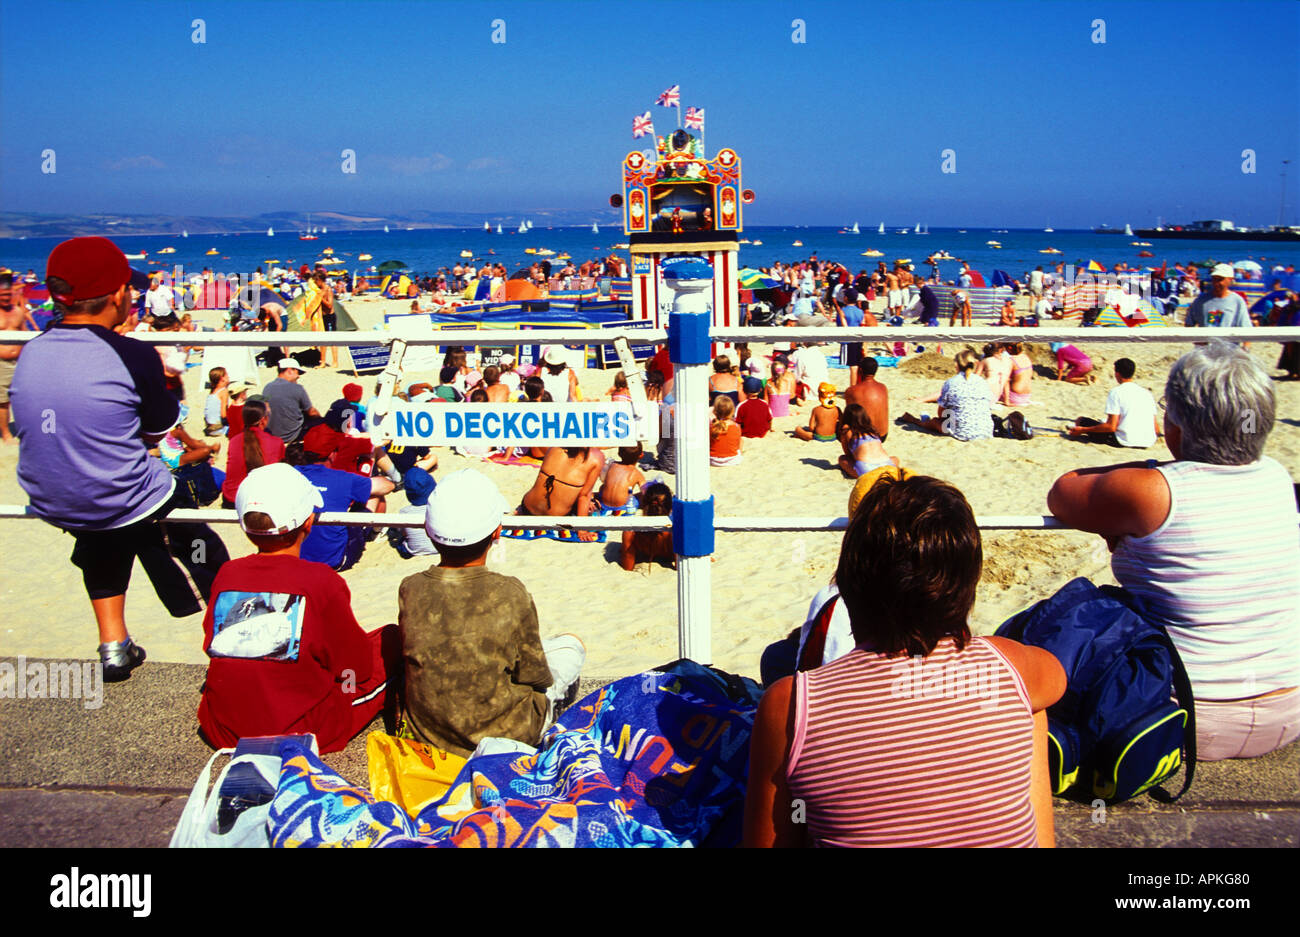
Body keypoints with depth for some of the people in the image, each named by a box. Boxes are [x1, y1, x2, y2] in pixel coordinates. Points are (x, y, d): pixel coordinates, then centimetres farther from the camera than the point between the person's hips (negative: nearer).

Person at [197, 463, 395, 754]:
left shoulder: (226, 575, -4)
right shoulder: (321, 581, -17)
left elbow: (212, 648, 10)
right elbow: (357, 667, -7)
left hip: (224, 734, 4)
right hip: (306, 734, -3)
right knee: (390, 639, 8)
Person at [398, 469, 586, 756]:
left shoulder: (410, 590, -17)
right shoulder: (510, 594, -26)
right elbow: (536, 677, -13)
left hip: (425, 733, 4)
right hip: (506, 737, -3)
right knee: (571, 646, 20)